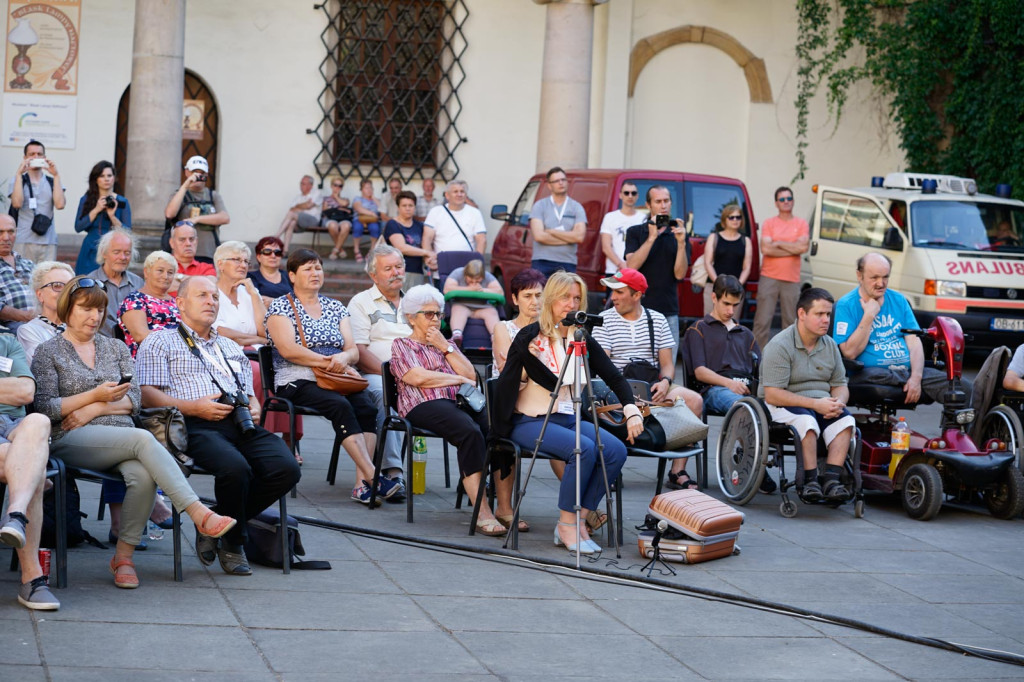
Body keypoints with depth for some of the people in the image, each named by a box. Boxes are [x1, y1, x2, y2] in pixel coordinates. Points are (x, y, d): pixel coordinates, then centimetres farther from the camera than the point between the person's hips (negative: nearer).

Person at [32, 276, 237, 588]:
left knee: (143, 475, -34)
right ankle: (199, 513, -43)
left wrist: (95, 409, -6)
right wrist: (95, 396, -8)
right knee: (143, 439, -34)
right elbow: (44, 408, 0)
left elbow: (134, 400, 11)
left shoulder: (116, 348, 22)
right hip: (70, 442, -4)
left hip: (121, 438, 4)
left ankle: (123, 556, -23)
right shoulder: (48, 352, 11)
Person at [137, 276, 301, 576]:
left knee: (287, 468, -23)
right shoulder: (159, 343, 14)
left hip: (241, 425, 6)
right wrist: (194, 407, -11)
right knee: (235, 468, -37)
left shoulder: (232, 348, 34)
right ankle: (233, 544, -9)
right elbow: (147, 395, 2)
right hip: (195, 426, -6)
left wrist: (254, 410, 7)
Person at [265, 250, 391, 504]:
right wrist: (330, 362, -15)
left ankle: (362, 482, -36)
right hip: (298, 381, -5)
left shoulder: (336, 308, 21)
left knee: (366, 405, -28)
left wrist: (344, 358, -13)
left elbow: (353, 350, 12)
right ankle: (372, 475, -41)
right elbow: (288, 350, -10)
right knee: (341, 405, -34)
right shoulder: (281, 307, 6)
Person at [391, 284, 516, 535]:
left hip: (461, 402, 5)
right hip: (424, 405, -5)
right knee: (470, 431, -37)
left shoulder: (447, 344, 31)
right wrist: (459, 379, 1)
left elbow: (471, 376, 14)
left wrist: (446, 348, 8)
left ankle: (504, 508, -27)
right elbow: (419, 378, -4)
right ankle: (482, 513, -41)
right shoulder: (401, 345, 16)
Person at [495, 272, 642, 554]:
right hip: (530, 422, -6)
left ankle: (579, 519, -11)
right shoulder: (530, 336, -8)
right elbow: (506, 382, -7)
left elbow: (614, 377, 8)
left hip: (568, 418, 6)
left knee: (616, 450, -19)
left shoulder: (582, 339, 8)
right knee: (584, 448, -31)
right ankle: (567, 525, -17)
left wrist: (632, 411, -6)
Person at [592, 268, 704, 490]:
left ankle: (678, 471, -19)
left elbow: (667, 363, 11)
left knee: (694, 400, -22)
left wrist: (665, 382, -13)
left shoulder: (657, 320, 14)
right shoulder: (604, 320, 5)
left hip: (652, 386, 3)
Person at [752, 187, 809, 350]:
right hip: (769, 277, -1)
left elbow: (803, 247, -8)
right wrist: (792, 249, -7)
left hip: (792, 280, 1)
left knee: (791, 322, 3)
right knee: (762, 321, -5)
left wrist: (778, 243, -6)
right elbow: (765, 249, -9)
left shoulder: (801, 224, 8)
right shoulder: (769, 223, 5)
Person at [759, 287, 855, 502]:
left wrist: (838, 403, -13)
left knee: (845, 420, -24)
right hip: (782, 405, -6)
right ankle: (810, 481, -28)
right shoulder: (780, 346, -13)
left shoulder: (830, 345, 10)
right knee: (807, 421, -36)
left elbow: (840, 385, 14)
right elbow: (772, 395, -19)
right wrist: (815, 404, -24)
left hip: (820, 404, 6)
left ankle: (831, 479, -29)